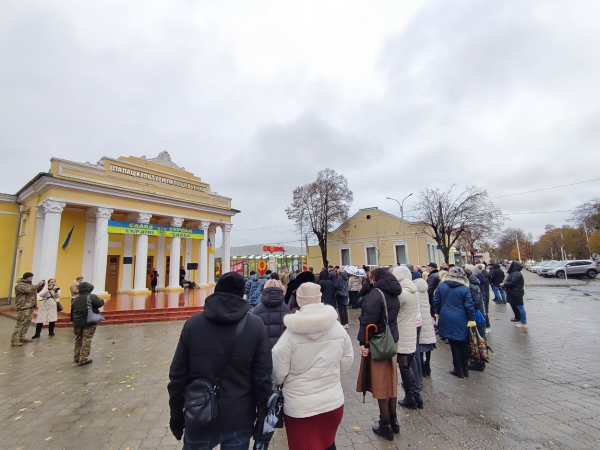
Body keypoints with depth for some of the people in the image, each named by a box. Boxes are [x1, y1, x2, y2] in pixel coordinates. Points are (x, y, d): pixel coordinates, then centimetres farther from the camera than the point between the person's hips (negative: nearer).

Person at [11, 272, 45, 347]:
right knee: (20, 324, -11)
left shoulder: (29, 284, 18)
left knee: (27, 323, 12)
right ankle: (14, 340, -9)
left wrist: (42, 285, 10)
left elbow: (36, 290, 26)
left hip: (30, 307, 9)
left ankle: (22, 337, 19)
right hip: (23, 307, -9)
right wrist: (38, 284, -24)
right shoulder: (20, 285, -10)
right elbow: (28, 290, -27)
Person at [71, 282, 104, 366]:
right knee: (86, 341, 2)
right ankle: (83, 360, 5)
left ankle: (77, 358, 31)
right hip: (89, 324, -5)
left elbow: (72, 310, 12)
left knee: (78, 341, 21)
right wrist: (102, 300, 9)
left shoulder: (75, 299, 6)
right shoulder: (93, 297, -13)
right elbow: (101, 304, -11)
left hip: (77, 323, 6)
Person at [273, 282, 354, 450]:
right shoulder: (338, 329, -10)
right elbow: (346, 364, 0)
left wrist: (278, 380, 9)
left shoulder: (290, 334, -20)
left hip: (299, 408, -3)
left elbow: (278, 373, -14)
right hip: (333, 403, 4)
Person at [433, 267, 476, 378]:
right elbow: (469, 305, -7)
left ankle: (458, 370, 14)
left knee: (454, 345, 7)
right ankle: (465, 370, 25)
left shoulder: (441, 286, -2)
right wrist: (472, 319, 2)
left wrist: (437, 313, 17)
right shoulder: (465, 289, -7)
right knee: (463, 345, 14)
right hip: (461, 321, 0)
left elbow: (436, 301, 3)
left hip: (447, 320, 0)